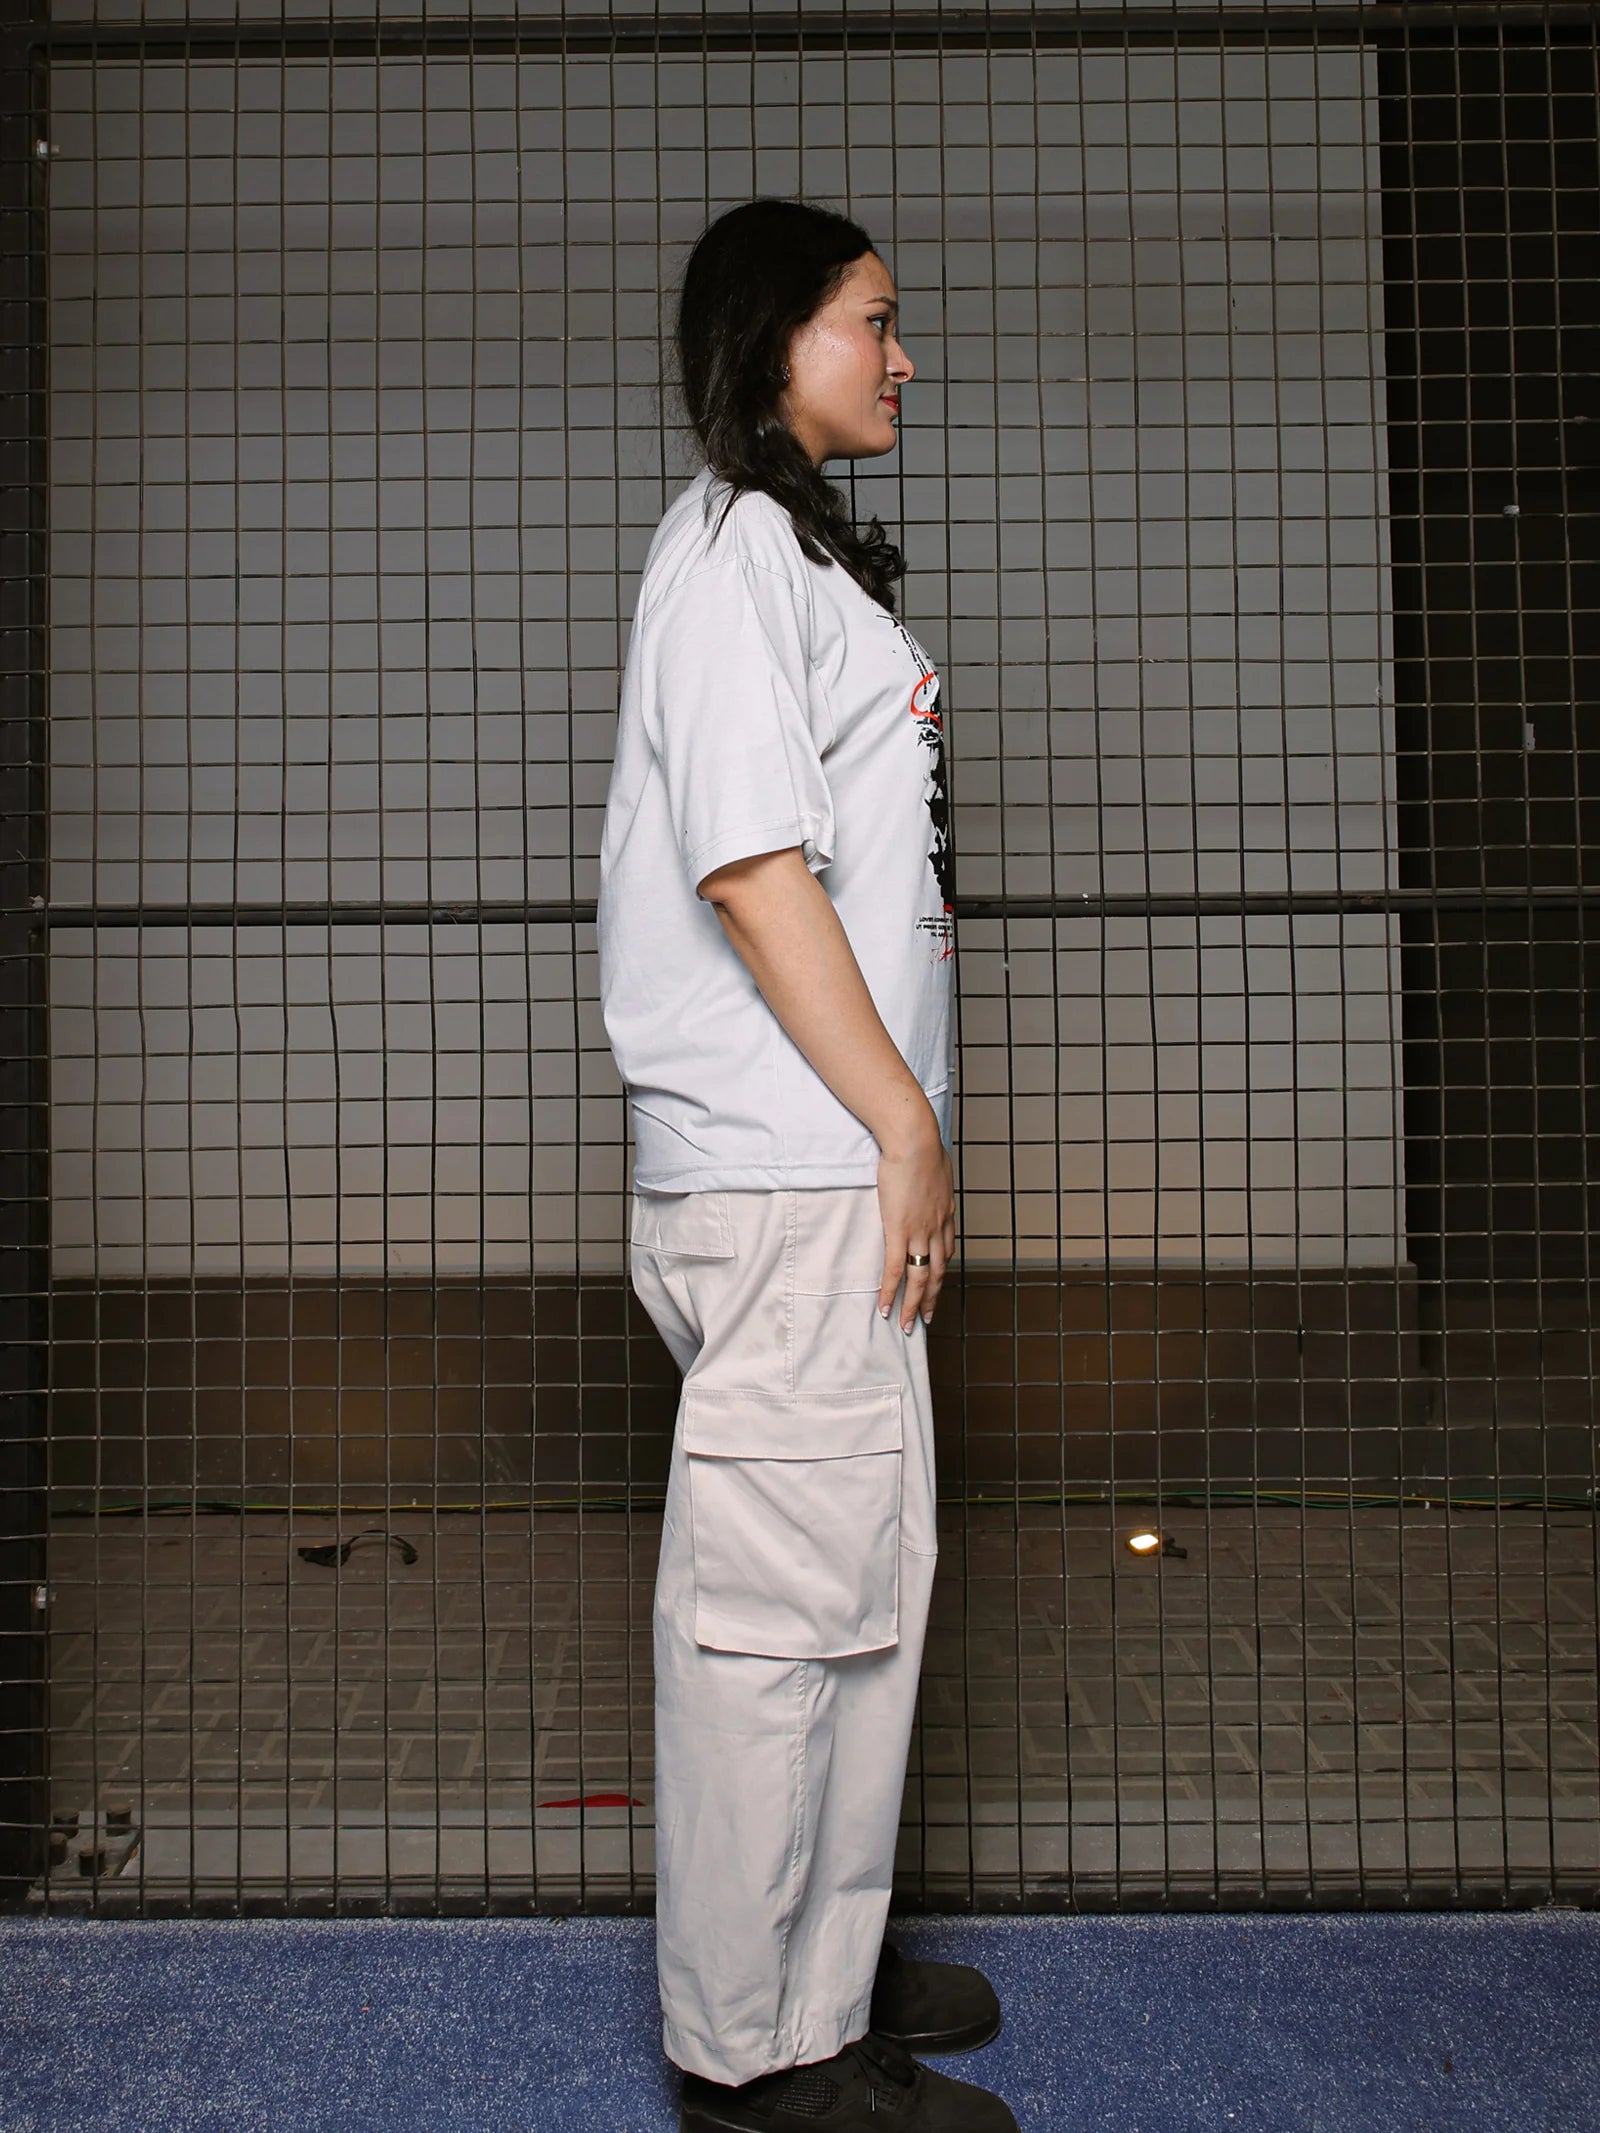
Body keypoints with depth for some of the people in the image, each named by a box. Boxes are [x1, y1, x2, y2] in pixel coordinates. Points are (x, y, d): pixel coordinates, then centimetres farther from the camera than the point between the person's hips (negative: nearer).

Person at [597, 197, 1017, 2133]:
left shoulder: (798, 551, 21)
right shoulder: (731, 546, -9)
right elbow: (750, 865, -18)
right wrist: (903, 1120, -15)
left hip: (832, 1167, 10)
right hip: (788, 1170, -10)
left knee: (863, 1573, 17)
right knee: (781, 1593, -2)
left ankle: (825, 1959, 32)